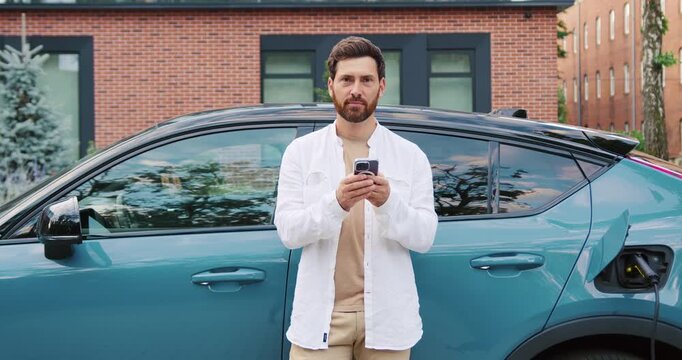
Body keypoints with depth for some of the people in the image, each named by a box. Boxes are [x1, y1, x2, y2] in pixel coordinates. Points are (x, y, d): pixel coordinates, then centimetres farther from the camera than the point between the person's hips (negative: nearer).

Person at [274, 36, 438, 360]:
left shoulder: (410, 156, 4)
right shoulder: (301, 151, 3)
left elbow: (424, 238, -3)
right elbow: (287, 231, -6)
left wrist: (389, 203, -22)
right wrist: (336, 203, -23)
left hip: (386, 317, 1)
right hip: (321, 315, -1)